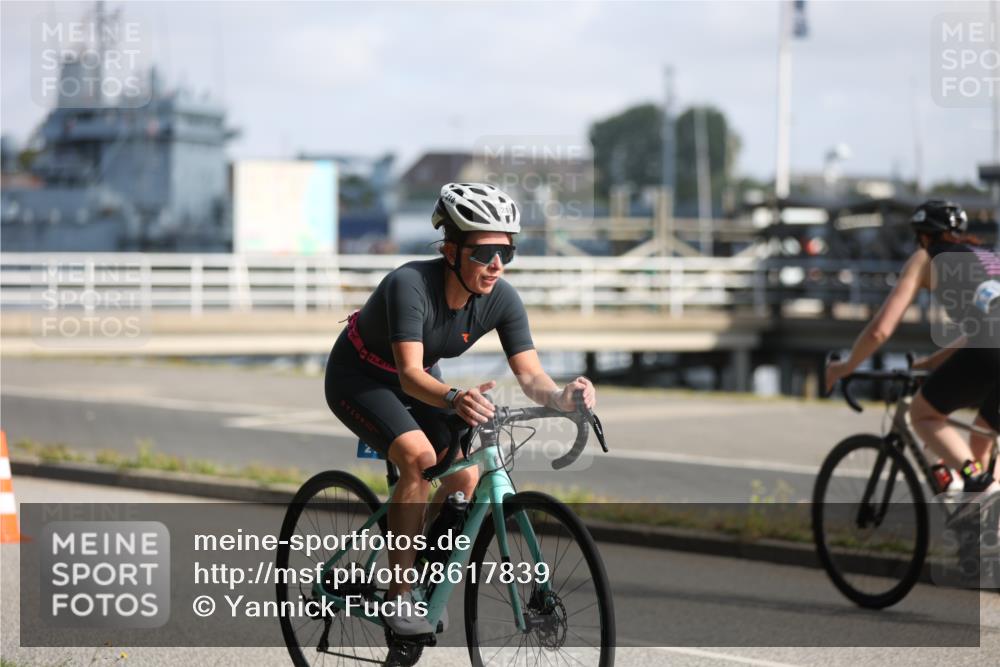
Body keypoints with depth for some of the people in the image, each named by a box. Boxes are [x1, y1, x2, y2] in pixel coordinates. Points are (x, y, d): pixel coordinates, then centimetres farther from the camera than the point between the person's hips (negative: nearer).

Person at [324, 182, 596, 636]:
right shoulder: (411, 284, -36)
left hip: (419, 380, 6)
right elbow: (410, 374, -44)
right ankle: (398, 594, -20)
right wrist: (454, 399, -64)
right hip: (358, 377, -6)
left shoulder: (501, 299, -20)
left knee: (465, 476, -14)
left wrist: (561, 396, -46)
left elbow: (530, 376, -24)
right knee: (420, 458, -30)